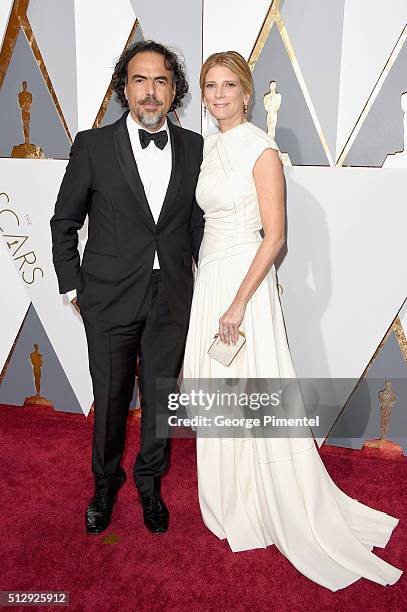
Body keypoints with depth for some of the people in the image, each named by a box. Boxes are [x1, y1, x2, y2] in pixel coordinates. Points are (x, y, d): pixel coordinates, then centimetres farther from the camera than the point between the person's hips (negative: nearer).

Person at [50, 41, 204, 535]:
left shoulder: (194, 147, 3)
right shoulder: (92, 145, -3)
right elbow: (64, 221, 4)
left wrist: (201, 281, 7)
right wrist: (72, 286, 2)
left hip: (172, 300, 2)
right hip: (110, 298, -2)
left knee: (161, 398, 14)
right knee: (110, 400, 11)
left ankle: (149, 483, 39)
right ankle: (105, 483, 38)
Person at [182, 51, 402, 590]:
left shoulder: (261, 149, -10)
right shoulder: (209, 146, 13)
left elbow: (275, 236, -16)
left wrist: (239, 302, -19)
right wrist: (213, 291, 14)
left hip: (246, 277, -7)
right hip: (209, 277, 8)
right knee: (217, 389, 14)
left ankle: (284, 513, 22)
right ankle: (230, 500, 35)